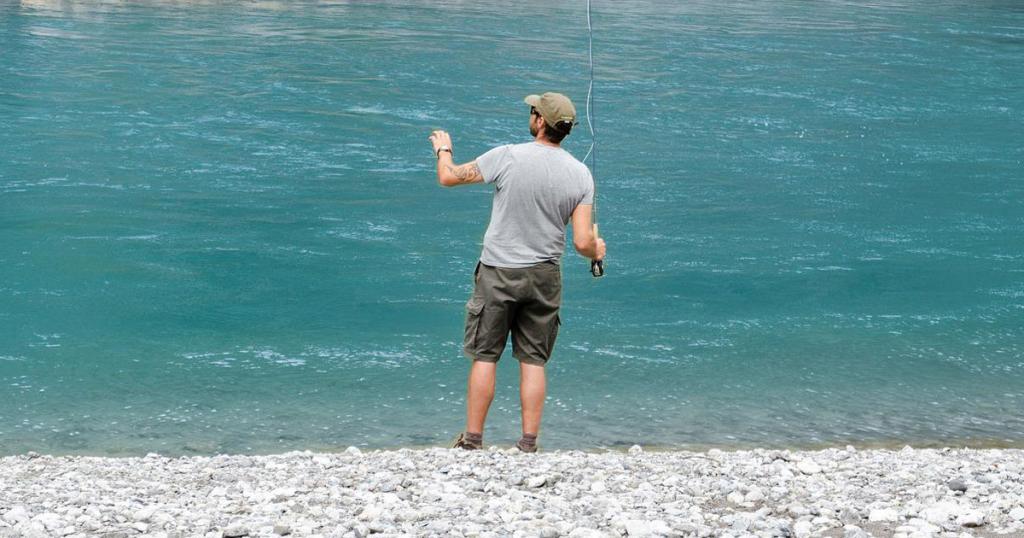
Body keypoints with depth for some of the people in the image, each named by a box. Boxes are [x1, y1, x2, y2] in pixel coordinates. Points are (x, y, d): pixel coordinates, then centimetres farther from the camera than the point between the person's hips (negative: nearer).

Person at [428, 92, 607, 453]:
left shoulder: (508, 157, -14)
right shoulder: (580, 174, -5)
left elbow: (448, 177, -2)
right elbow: (582, 242, -8)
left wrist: (443, 149, 20)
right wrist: (596, 251, 17)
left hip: (499, 273, -3)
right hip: (544, 276, 3)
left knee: (485, 356, 6)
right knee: (533, 360, 9)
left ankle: (472, 439, 9)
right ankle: (528, 443, 7)